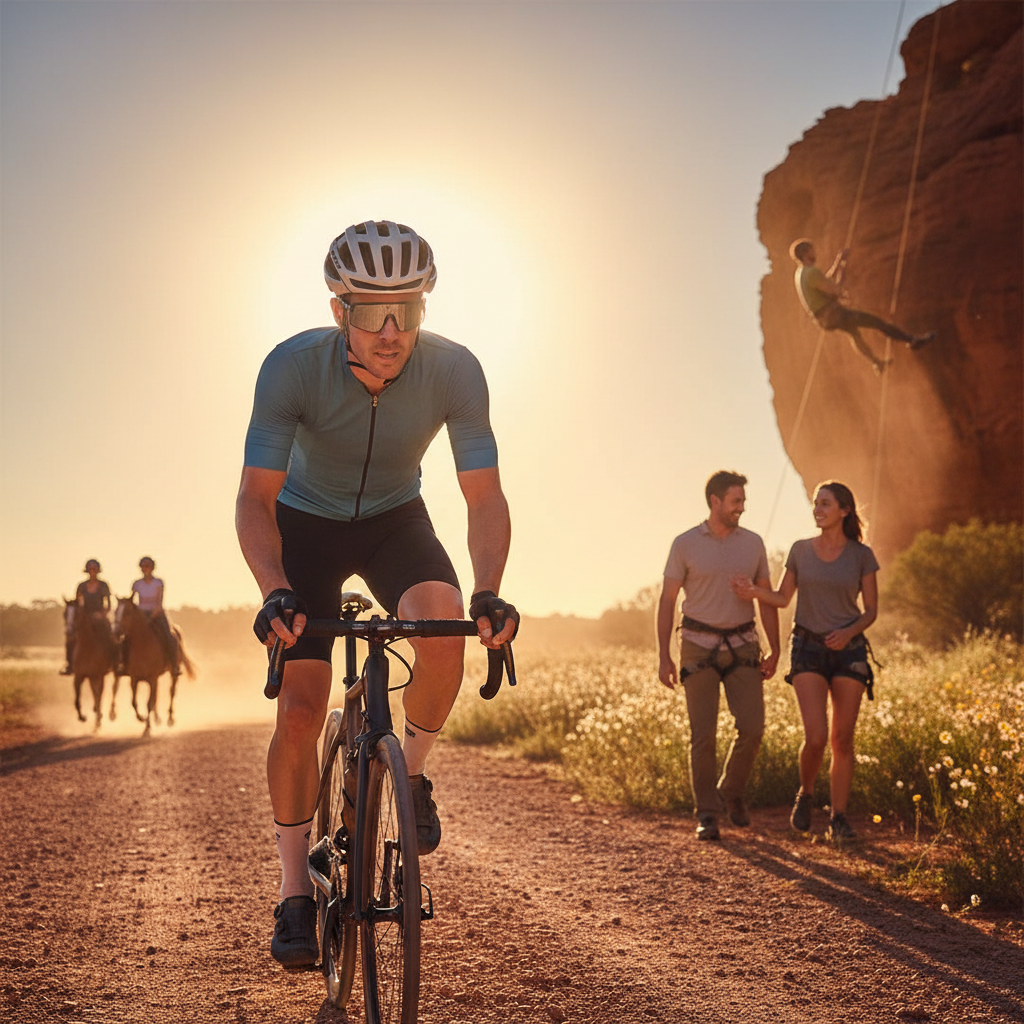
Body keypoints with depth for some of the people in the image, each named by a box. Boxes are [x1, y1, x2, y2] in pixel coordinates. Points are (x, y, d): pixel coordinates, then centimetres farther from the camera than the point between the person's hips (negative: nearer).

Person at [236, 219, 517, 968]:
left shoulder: (454, 371, -26)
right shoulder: (294, 365, -29)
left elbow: (486, 495, -23)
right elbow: (256, 496, -28)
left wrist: (488, 592, -40)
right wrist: (274, 591, -44)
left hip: (395, 520, 1)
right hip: (307, 522, -1)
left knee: (444, 628, -31)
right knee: (301, 708, -11)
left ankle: (411, 772, -2)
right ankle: (295, 893, 4)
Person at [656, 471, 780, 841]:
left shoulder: (753, 543, 6)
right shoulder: (685, 544, -2)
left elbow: (767, 599, 10)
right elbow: (667, 601, -1)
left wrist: (775, 651, 5)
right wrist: (664, 657, -7)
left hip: (742, 646, 3)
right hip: (699, 645, -2)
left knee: (752, 727, -6)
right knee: (703, 733, -4)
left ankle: (731, 792, 20)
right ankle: (706, 814, 6)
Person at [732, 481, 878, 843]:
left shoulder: (862, 555, 0)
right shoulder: (801, 550, 4)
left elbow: (871, 610, 3)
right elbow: (783, 598, 11)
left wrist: (849, 632, -17)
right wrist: (754, 592, -8)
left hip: (848, 651, 0)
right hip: (808, 651, 0)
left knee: (842, 740, 0)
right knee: (816, 737, -13)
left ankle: (838, 819, 9)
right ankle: (805, 794, 15)